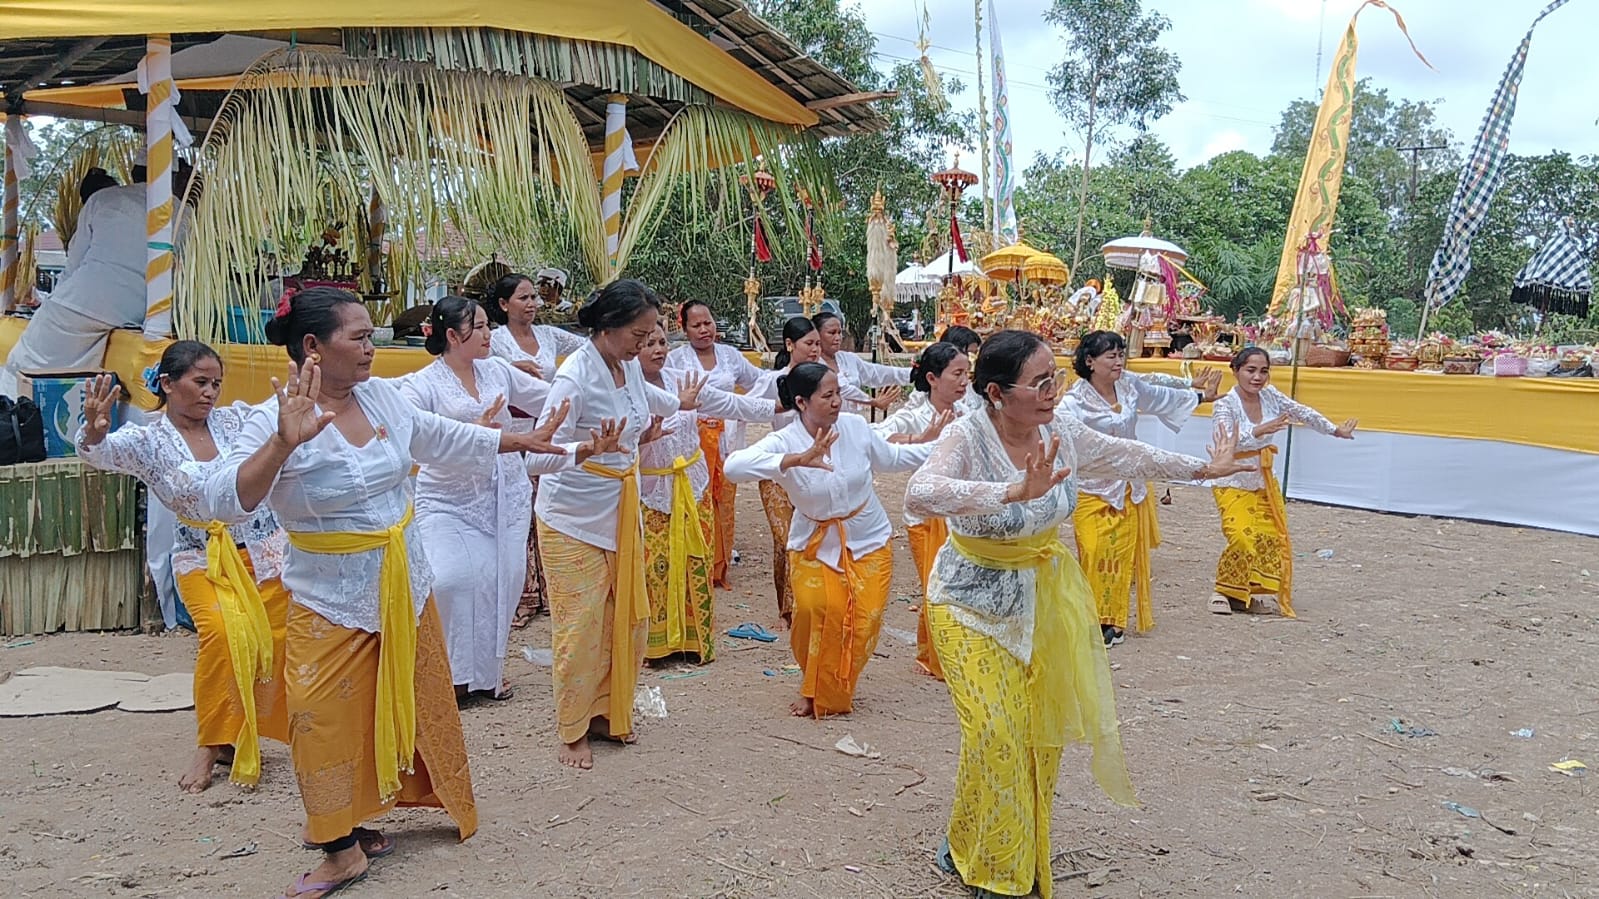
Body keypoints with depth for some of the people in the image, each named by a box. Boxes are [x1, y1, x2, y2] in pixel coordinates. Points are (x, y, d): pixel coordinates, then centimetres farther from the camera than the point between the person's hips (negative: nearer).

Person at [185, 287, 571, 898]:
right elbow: (221, 502, -31)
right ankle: (340, 847, 15)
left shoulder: (382, 395, -1)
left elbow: (444, 439, 15)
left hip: (406, 587, 6)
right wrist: (284, 443, -44)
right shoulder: (274, 421, -19)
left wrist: (521, 441, 20)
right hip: (331, 600, -6)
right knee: (329, 722, -4)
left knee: (413, 705, 17)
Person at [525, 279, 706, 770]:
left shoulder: (630, 368, 1)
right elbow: (538, 457, -28)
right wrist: (590, 450, -43)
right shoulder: (575, 376, -23)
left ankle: (607, 713, 29)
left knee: (627, 618, 12)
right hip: (574, 519, -8)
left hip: (622, 512, 8)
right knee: (581, 625, -1)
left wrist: (680, 404, 43)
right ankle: (573, 732, 16)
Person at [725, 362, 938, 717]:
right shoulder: (784, 443, -20)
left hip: (869, 541, 3)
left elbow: (891, 458, 10)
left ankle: (833, 694, 21)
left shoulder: (855, 427, -10)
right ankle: (813, 689, 4)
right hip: (815, 544, -3)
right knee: (815, 608, -24)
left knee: (864, 620, -6)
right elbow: (734, 467, -39)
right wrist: (796, 460, -46)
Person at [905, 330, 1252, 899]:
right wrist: (1014, 492, -53)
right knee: (996, 734, -10)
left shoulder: (1061, 432, -6)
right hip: (974, 602, -5)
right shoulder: (967, 438, -24)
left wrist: (1202, 468, 24)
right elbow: (919, 494, -44)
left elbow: (1128, 456, 12)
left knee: (1042, 732, 9)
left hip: (1045, 596, 6)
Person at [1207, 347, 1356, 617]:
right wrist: (1260, 430, -46)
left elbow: (1303, 413, 11)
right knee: (1242, 539, -19)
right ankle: (1224, 592, 3)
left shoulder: (1271, 396, -2)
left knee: (1273, 539, 6)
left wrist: (1336, 430, 20)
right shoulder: (1225, 405, -18)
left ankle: (1244, 591, 23)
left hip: (1264, 482, 7)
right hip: (1232, 483, -6)